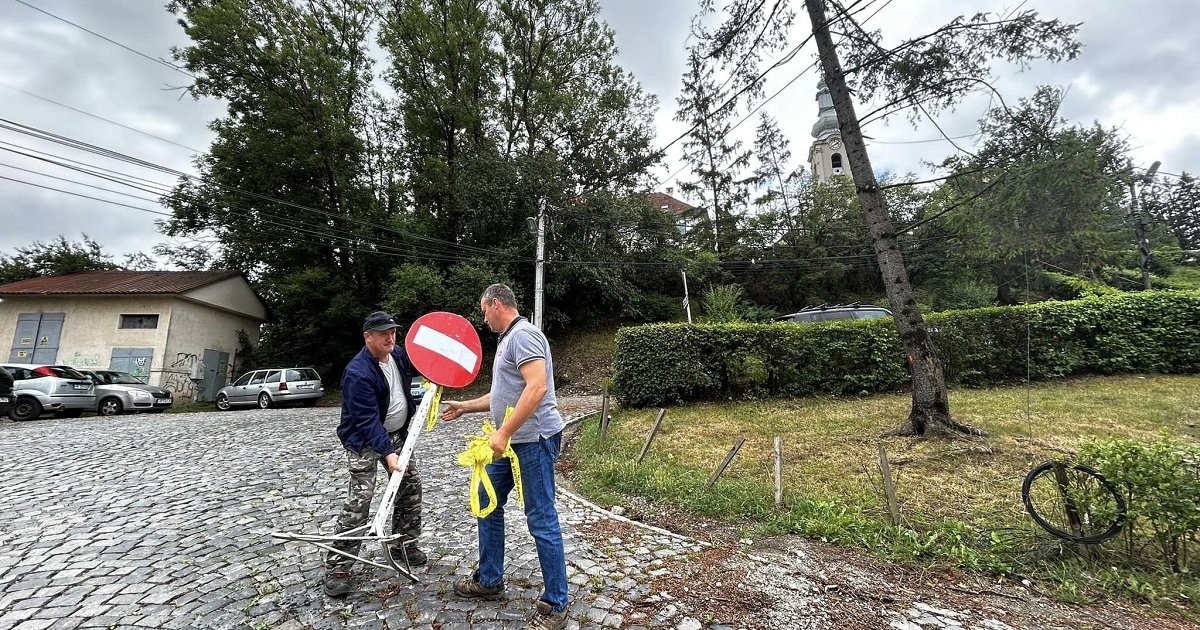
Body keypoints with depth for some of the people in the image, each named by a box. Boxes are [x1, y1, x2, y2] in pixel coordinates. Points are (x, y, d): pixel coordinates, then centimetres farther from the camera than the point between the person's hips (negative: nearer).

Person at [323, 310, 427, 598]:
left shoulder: (398, 354, -4)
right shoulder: (358, 373, -27)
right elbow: (368, 421, -29)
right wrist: (387, 453, -36)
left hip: (397, 433, 8)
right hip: (365, 440, -7)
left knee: (411, 484, 10)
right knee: (360, 498, -12)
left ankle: (405, 544, 27)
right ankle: (337, 568, 1)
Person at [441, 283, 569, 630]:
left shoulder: (523, 334, -15)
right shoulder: (507, 339, 17)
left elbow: (537, 387, -28)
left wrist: (502, 433, -27)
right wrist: (466, 406, 32)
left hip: (534, 439, -11)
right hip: (512, 441, 11)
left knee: (541, 520, -2)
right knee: (488, 502, 19)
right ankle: (489, 580, 36)